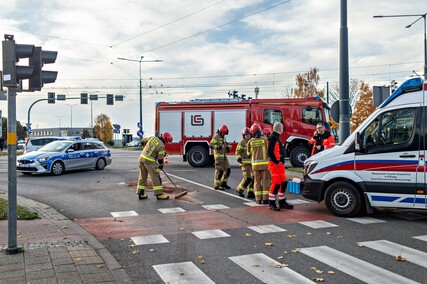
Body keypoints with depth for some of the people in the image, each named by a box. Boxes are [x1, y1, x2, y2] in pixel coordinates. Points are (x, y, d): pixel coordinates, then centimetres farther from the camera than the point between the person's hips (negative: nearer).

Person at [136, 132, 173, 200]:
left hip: (141, 157, 8)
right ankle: (159, 194, 0)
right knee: (156, 177, -2)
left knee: (142, 176, 14)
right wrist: (161, 165, 11)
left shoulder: (153, 138, 8)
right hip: (149, 161, -8)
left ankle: (141, 194, 19)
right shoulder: (161, 146, -12)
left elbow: (143, 141, 20)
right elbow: (160, 158, -7)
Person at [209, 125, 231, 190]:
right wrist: (218, 147, -32)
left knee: (227, 170, 8)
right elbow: (211, 145, -18)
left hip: (224, 156, 9)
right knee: (219, 171, -8)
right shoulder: (216, 137, -10)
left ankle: (223, 183, 20)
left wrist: (228, 147, 5)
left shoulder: (223, 137, 18)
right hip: (218, 156, -9)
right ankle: (217, 186, -1)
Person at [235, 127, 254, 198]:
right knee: (247, 178, -12)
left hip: (252, 163, 7)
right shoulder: (242, 142, -5)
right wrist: (238, 158, -26)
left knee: (253, 178, 2)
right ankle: (240, 189, 7)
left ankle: (250, 192, 9)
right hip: (245, 162, -7)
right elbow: (238, 152, -9)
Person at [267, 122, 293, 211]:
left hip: (280, 164, 10)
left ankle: (282, 202, 23)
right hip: (275, 164, -10)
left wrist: (281, 161, 14)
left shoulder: (276, 137, 19)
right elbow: (270, 152, -22)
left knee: (283, 183, 14)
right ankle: (271, 204, 0)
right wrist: (276, 162, -19)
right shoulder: (273, 138, -14)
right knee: (276, 184, -8)